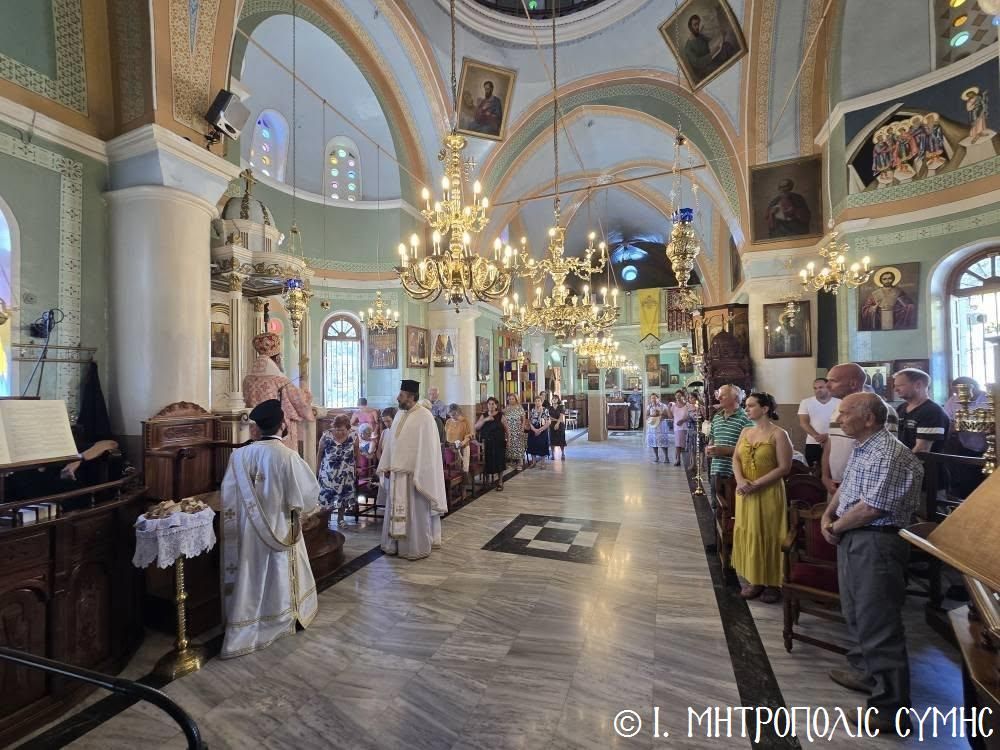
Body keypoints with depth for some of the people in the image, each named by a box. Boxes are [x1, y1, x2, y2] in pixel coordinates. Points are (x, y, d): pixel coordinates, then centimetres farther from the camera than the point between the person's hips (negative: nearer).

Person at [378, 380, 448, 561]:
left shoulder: (424, 416, -15)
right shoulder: (399, 414, 8)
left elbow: (426, 448, -17)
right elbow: (391, 442, 12)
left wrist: (419, 476, -18)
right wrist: (386, 467, 9)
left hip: (413, 473, -7)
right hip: (397, 472, 7)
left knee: (415, 512, 6)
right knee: (396, 510, 16)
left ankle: (417, 548, 20)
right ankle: (395, 544, 31)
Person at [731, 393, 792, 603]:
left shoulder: (779, 434, -10)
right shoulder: (745, 431, 8)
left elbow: (784, 467, -14)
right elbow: (736, 459, 5)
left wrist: (756, 484, -18)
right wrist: (740, 480, -13)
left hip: (768, 493, -6)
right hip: (745, 493, 6)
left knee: (768, 536, 3)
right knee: (748, 535, 10)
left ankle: (773, 583, 19)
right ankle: (754, 580, 23)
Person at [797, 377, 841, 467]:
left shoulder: (839, 402, 1)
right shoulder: (806, 402, 3)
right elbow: (803, 422, -2)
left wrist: (827, 436, -16)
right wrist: (816, 436, -16)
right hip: (813, 443, 1)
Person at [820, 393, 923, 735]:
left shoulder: (888, 455, -21)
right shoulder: (861, 448, 11)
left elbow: (871, 508, -24)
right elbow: (845, 487, 19)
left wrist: (836, 527, -11)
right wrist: (828, 515, 5)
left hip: (876, 543, -10)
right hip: (853, 539, 10)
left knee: (878, 624, 0)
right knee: (856, 613, 23)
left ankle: (891, 708, 14)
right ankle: (864, 672, 40)